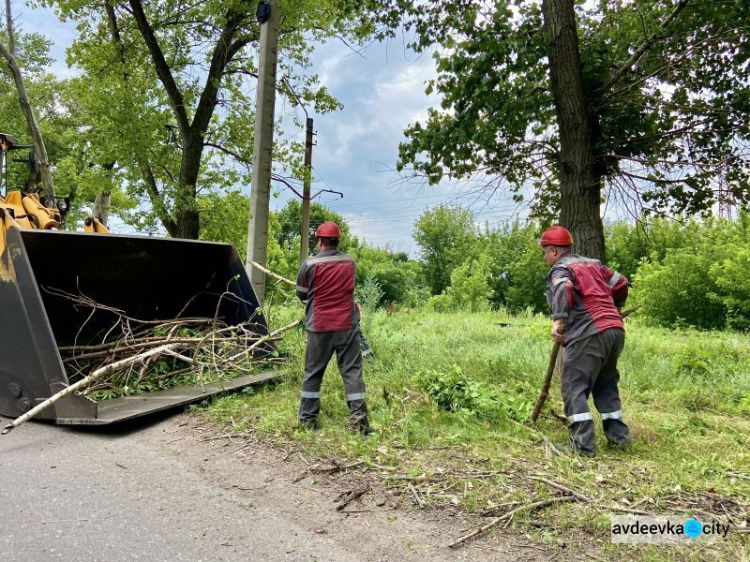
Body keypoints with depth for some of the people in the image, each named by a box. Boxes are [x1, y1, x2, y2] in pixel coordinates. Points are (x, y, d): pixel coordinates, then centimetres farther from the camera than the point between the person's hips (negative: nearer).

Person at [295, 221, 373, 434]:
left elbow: (301, 294, 3)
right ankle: (358, 418, 0)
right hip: (347, 326, 1)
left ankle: (307, 418, 17)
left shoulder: (310, 264, -8)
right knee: (352, 370, 4)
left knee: (313, 372, 11)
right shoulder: (350, 262, 1)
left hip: (319, 327, -1)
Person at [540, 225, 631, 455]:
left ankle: (583, 443, -7)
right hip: (616, 329, 8)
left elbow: (564, 289, -22)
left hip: (589, 334, -8)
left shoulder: (559, 269, 0)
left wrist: (558, 320, -27)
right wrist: (614, 309, 39)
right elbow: (621, 283, 26)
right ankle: (618, 434, 26)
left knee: (574, 388, -3)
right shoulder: (593, 264, 22)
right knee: (606, 384, 22)